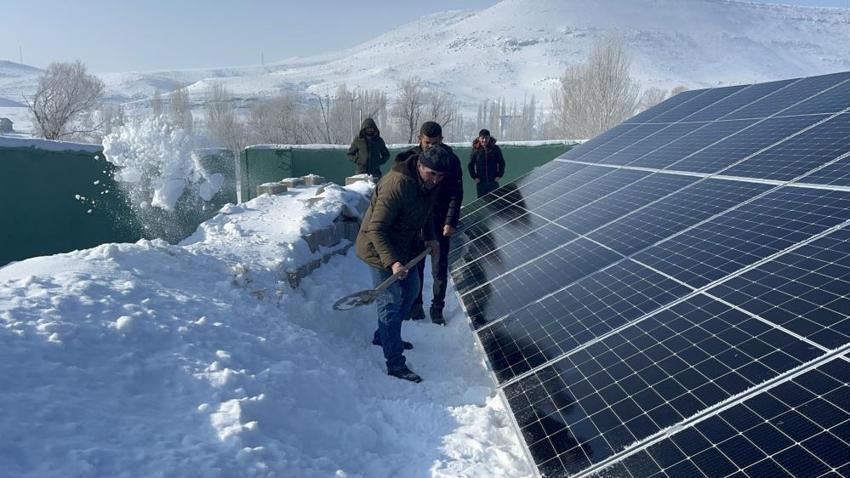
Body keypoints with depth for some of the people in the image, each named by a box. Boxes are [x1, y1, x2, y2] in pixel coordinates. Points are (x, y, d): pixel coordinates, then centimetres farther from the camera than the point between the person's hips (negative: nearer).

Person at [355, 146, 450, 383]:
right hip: (381, 250, -9)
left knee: (411, 290, 20)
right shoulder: (397, 185, -33)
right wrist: (392, 262, -40)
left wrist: (429, 238, 8)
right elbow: (376, 229, -33)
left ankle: (383, 336, 38)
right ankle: (394, 363, 4)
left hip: (405, 247, 9)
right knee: (390, 303, -5)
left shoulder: (430, 184, -5)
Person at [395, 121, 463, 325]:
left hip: (440, 223, -1)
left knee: (439, 269, 4)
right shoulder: (409, 158, -4)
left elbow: (456, 194, -6)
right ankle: (415, 304, 27)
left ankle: (437, 308, 19)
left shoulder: (451, 160, -7)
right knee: (415, 266, 10)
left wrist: (450, 222, -12)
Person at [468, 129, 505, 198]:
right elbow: (471, 165, 5)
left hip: (494, 181, 0)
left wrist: (499, 175, -2)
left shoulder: (495, 149, 0)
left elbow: (502, 163, 6)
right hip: (480, 182, 0)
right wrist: (474, 177, -2)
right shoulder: (476, 150, -1)